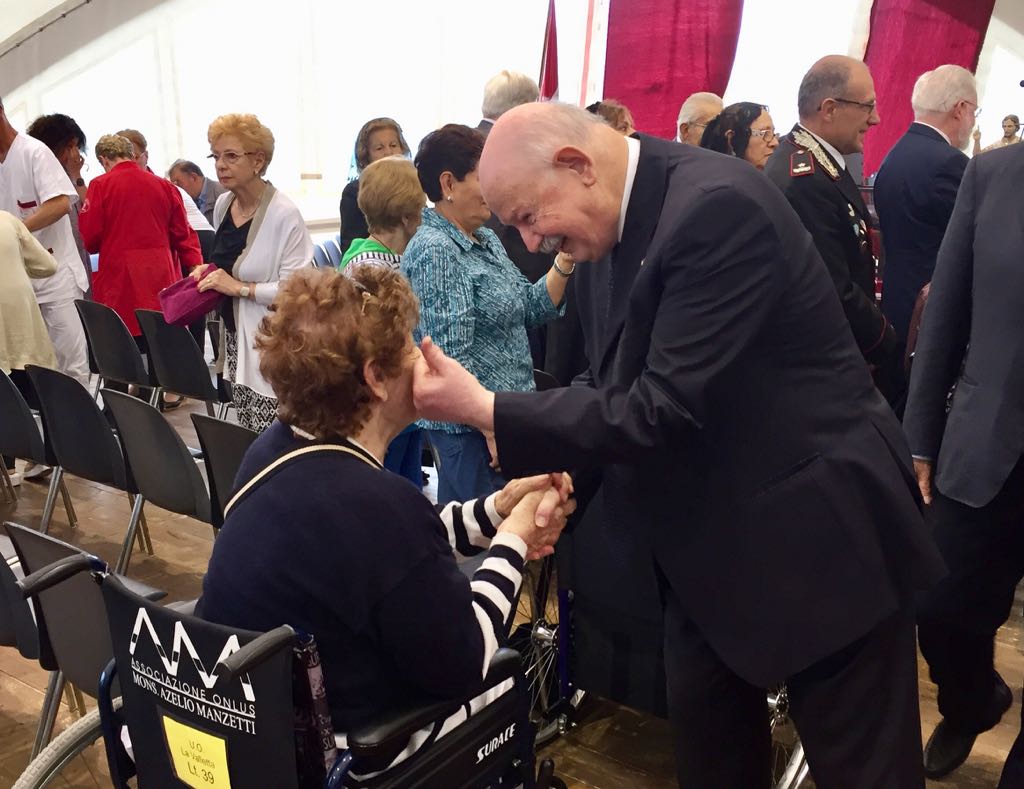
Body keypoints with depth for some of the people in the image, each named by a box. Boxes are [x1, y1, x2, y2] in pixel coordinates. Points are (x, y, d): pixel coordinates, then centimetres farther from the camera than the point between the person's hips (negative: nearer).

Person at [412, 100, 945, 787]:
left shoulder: (718, 205, -25)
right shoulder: (625, 213, 3)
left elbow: (665, 408, -27)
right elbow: (622, 381, 10)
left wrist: (485, 410, -23)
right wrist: (561, 470, -3)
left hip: (816, 531, -8)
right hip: (712, 540, 8)